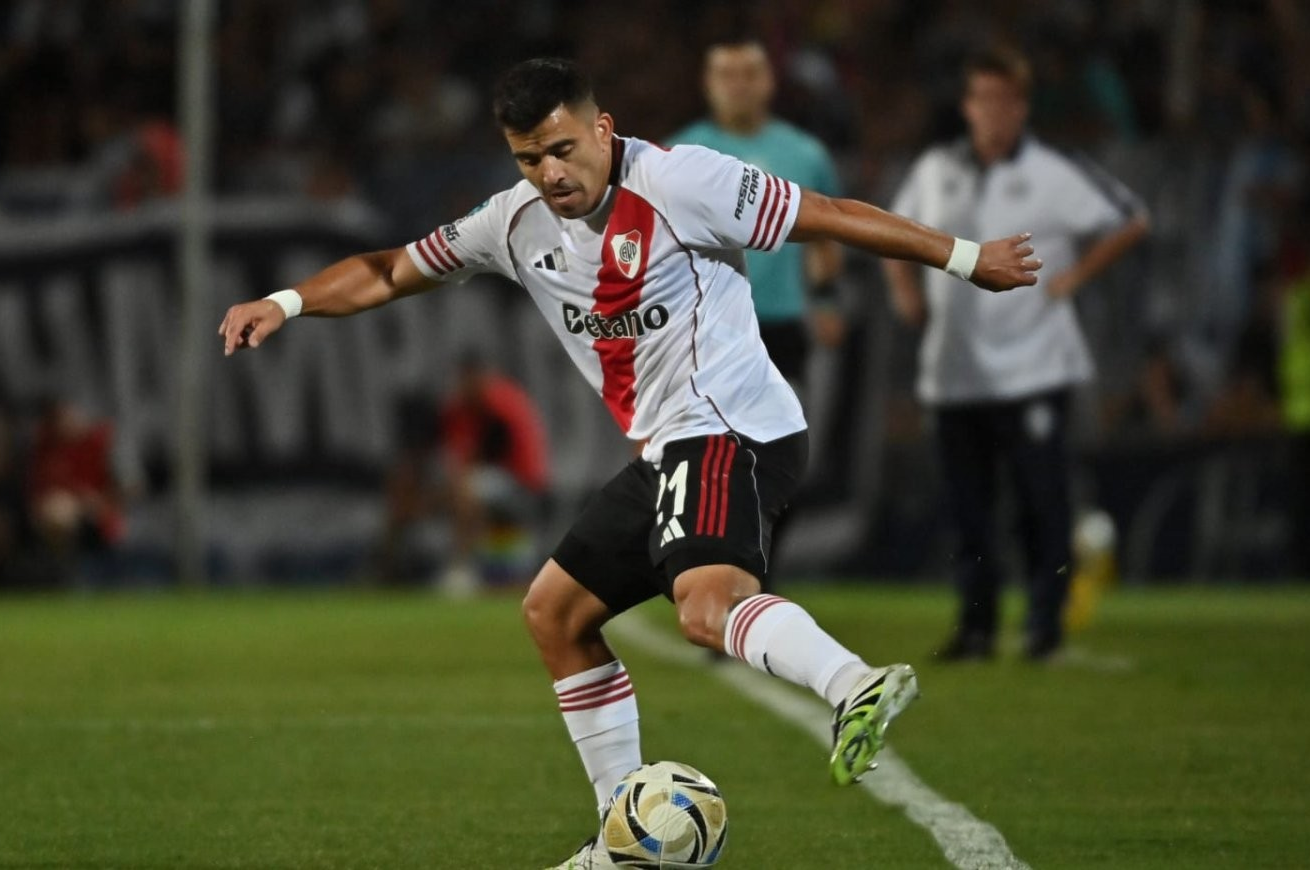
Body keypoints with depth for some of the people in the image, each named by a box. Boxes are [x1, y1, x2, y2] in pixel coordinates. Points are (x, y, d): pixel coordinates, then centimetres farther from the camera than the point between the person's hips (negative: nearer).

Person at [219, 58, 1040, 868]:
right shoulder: (517, 222, 8)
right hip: (666, 448, 9)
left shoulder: (676, 180, -14)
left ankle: (857, 688, -56)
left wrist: (966, 257, -8)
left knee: (707, 605, -34)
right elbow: (394, 272, 19)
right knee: (554, 612, 15)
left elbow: (829, 214, -10)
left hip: (731, 431, -9)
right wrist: (284, 303, 4)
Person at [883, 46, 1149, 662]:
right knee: (966, 505, 7)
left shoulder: (1054, 176, -4)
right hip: (952, 371, 4)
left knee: (1042, 500, -6)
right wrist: (905, 288, 11)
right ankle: (975, 624, 14)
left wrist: (1075, 275, -5)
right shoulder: (934, 171, 10)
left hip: (1032, 372, -4)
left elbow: (1130, 221, 1)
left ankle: (1045, 622, 1)